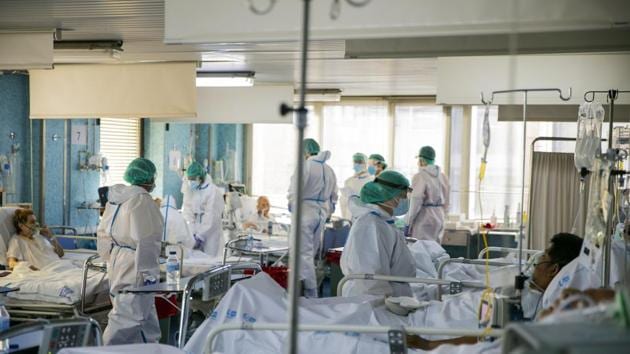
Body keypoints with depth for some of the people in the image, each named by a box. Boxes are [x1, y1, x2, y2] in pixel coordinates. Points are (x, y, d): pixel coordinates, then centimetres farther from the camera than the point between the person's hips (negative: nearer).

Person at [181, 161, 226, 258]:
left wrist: (199, 236, -18)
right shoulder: (189, 189, 3)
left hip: (210, 235, -5)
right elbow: (187, 212, -2)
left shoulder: (213, 191, -14)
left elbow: (211, 219, -16)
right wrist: (191, 233, -12)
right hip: (196, 232, 5)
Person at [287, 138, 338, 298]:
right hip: (322, 214, 8)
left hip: (305, 213, -7)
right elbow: (333, 196, 18)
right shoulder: (329, 169, 13)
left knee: (304, 253, -4)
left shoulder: (305, 166, -11)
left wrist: (291, 206, 2)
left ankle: (311, 294, -7)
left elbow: (294, 192, -14)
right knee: (311, 253, 15)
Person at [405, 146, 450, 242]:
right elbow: (446, 203, 14)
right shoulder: (443, 177, 10)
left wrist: (407, 223, -11)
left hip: (423, 220, -7)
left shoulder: (420, 176, -11)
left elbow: (416, 203, -15)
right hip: (439, 220, 7)